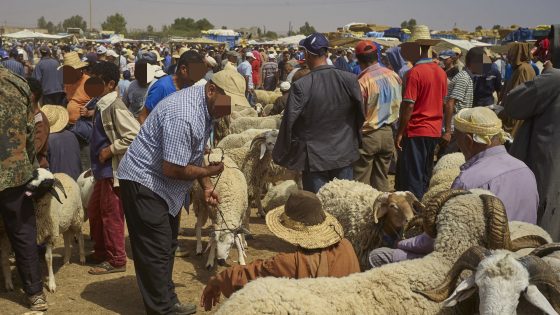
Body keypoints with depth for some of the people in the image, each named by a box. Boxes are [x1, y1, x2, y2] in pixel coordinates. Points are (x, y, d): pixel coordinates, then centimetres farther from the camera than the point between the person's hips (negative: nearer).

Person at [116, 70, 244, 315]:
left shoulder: (206, 106, 2)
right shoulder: (184, 115, -30)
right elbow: (172, 168, -29)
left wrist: (206, 186, 6)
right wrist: (208, 172, -15)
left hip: (163, 185, 10)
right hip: (144, 182, -10)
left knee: (167, 246, 18)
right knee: (156, 251, -3)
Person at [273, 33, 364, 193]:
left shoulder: (301, 86, -17)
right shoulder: (349, 80, -7)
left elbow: (289, 122, -11)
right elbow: (360, 115, 0)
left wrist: (281, 155, 2)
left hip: (314, 158, -3)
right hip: (344, 155, 3)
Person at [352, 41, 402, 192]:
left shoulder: (362, 82, -17)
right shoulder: (393, 76, -1)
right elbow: (398, 104, 7)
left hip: (368, 135, -6)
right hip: (387, 133, 6)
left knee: (361, 182, 4)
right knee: (382, 178, 16)